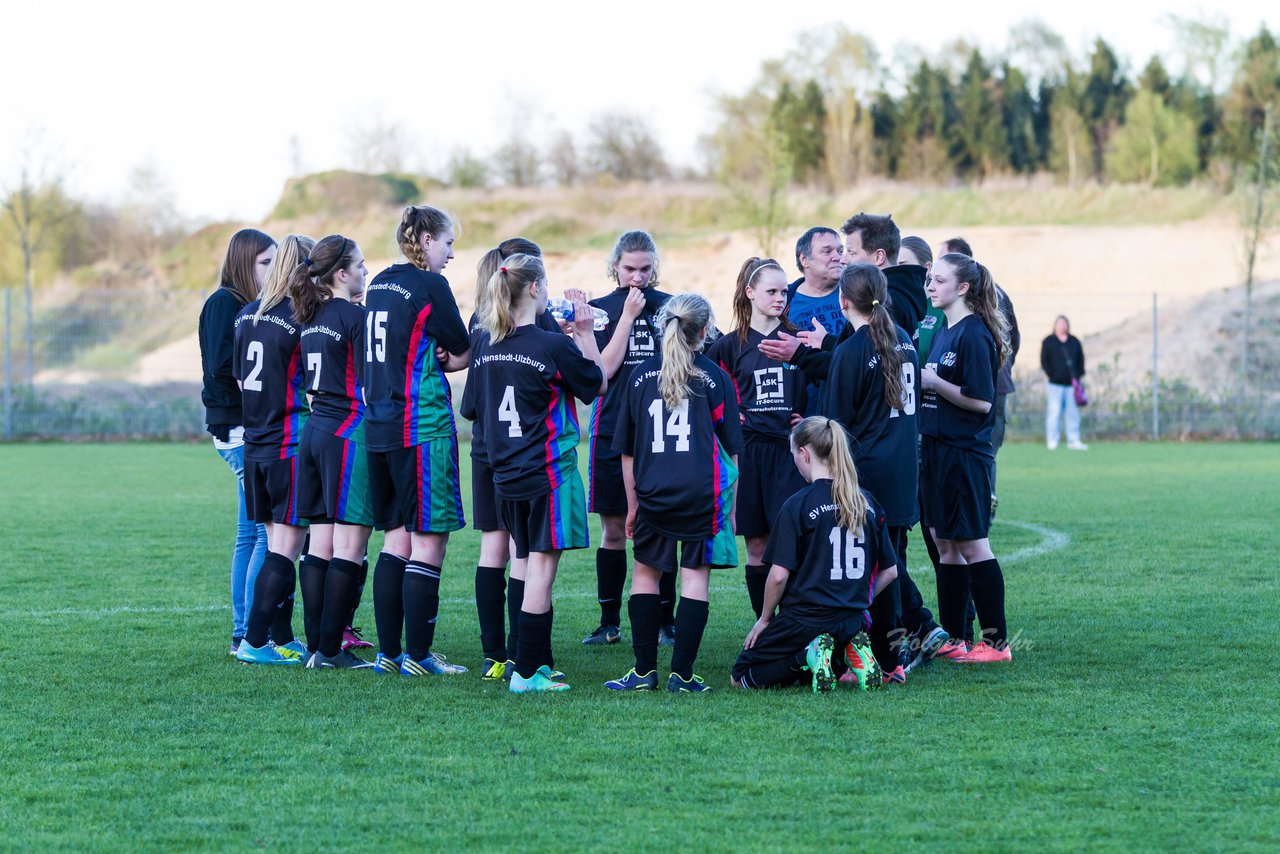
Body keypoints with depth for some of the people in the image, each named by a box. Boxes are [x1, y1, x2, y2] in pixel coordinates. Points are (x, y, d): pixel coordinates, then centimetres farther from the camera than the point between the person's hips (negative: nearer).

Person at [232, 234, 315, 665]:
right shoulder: (301, 318, -13)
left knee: (277, 545, 12)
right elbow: (315, 387, -10)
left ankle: (282, 639, 13)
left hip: (255, 446, 7)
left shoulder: (247, 315, 8)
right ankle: (255, 641, -5)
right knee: (286, 547, -3)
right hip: (290, 444, -7)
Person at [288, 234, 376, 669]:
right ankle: (331, 649, -6)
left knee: (320, 543, 9)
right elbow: (369, 386, -13)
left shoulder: (311, 318, 12)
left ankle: (316, 646, 9)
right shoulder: (356, 316, -11)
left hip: (315, 431, 8)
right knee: (350, 544, -5)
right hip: (349, 431, -8)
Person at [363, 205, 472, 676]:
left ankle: (388, 651, 12)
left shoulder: (379, 285, 13)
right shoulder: (430, 286, -10)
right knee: (429, 540, -3)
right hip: (423, 428, -8)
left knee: (397, 538, 12)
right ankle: (418, 655, -2)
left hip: (379, 423, 8)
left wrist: (435, 358, 0)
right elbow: (465, 352, -4)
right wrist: (450, 358, 16)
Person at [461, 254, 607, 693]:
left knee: (529, 567, 14)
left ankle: (535, 664, 18)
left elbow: (473, 410, 11)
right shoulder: (553, 346, -13)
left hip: (506, 475, 7)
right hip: (549, 472, -6)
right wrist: (585, 332, 6)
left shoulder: (485, 347, 4)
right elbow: (597, 384, 1)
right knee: (542, 567, -5)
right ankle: (527, 673, -6)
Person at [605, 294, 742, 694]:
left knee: (645, 572, 14)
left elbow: (627, 451, 11)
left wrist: (632, 504, 20)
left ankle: (644, 671, 13)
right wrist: (731, 505, 13)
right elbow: (731, 448, 4)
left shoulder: (641, 375, 7)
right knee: (695, 577, 1)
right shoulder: (713, 377, 2)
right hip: (702, 495, -2)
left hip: (652, 494, 2)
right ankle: (682, 674, -2)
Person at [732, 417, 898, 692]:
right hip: (852, 620, 5)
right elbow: (889, 571, 9)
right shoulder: (867, 503, 4)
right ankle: (851, 649, 1)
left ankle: (809, 656, -10)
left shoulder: (797, 505, -13)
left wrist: (765, 619, 1)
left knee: (741, 677, 12)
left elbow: (779, 575, -14)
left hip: (804, 617, -5)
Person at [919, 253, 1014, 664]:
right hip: (936, 447, 9)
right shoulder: (942, 332, 13)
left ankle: (996, 641, 0)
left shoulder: (974, 334, -14)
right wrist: (919, 381, 6)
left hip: (966, 454, -9)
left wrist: (933, 381, -17)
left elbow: (981, 401, -19)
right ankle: (951, 639, 17)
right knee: (945, 544, 11)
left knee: (972, 544, -5)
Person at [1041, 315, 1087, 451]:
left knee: (1073, 413, 3)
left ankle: (1074, 441, 6)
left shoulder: (1074, 341, 15)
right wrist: (1050, 375, -9)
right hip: (1055, 384, -4)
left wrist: (1078, 375, 5)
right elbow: (1044, 360, 1)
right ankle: (1052, 441, -5)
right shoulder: (1048, 341, 5)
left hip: (1071, 383, 4)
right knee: (1054, 412, -7)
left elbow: (1081, 359, 17)